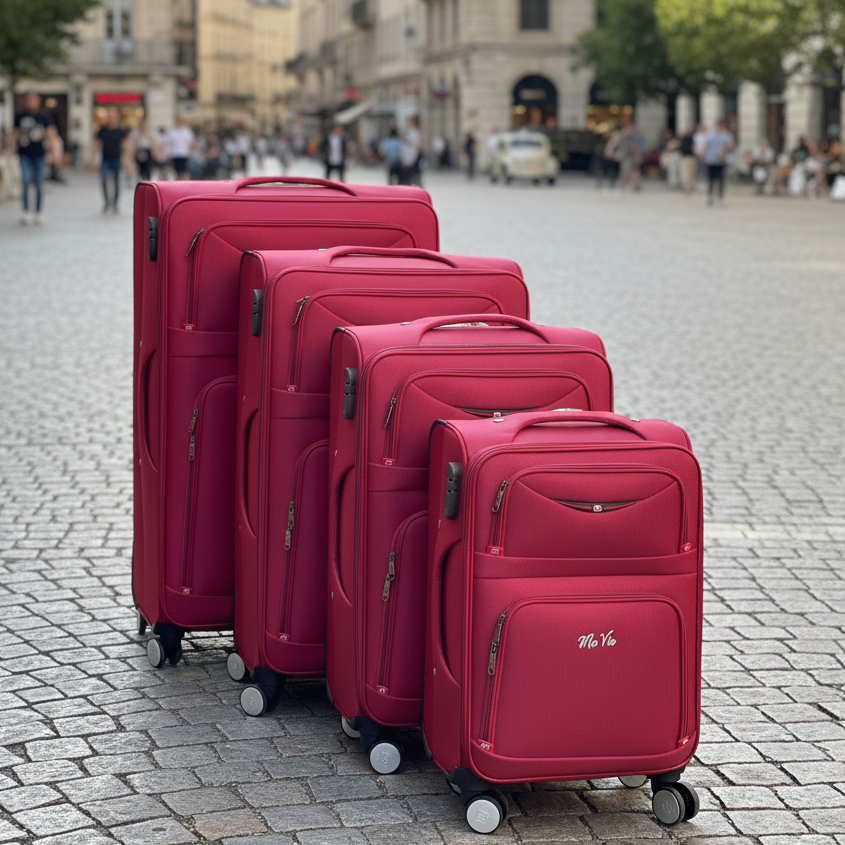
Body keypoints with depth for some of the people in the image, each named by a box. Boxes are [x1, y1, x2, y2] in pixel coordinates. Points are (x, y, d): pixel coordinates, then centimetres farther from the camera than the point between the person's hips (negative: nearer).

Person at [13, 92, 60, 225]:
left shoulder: (45, 117, 2)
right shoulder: (19, 117, 5)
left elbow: (51, 136, 2)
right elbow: (16, 135, 13)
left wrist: (54, 154, -5)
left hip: (39, 154, 0)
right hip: (25, 154, 0)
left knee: (39, 185, 6)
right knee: (26, 181, -15)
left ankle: (38, 213, 17)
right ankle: (26, 211, -11)